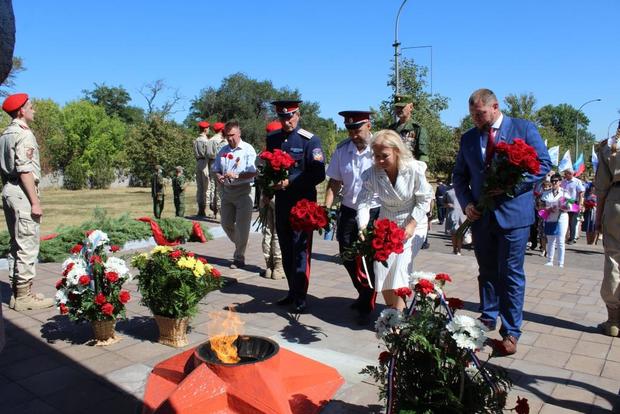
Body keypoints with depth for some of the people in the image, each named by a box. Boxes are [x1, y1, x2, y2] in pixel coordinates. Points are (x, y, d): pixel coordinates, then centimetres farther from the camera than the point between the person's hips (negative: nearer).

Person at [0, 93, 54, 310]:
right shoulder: (24, 134, -12)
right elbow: (25, 170, -18)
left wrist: (20, 195, 17)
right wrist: (35, 201, -18)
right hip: (21, 192, -10)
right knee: (27, 246, -6)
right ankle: (24, 296, -1)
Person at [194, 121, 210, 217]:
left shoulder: (196, 140, 12)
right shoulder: (206, 140, -9)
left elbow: (195, 153, 13)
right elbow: (208, 153, -11)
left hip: (198, 162, 7)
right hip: (205, 162, -7)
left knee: (199, 186, 9)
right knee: (206, 186, -4)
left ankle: (200, 209, 12)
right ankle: (203, 208, -6)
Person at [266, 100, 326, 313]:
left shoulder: (310, 141, -8)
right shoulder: (272, 139, 9)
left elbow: (319, 174, -13)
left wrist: (290, 182, -19)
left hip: (303, 202, -6)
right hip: (281, 202, 6)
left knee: (300, 248, -2)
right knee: (286, 249, 13)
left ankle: (300, 297, 6)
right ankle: (292, 290, 26)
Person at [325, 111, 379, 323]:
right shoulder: (342, 149, 2)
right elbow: (335, 182, 7)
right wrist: (326, 208, -3)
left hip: (374, 213, -5)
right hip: (348, 211, 5)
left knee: (369, 261, 2)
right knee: (347, 257, 13)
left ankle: (367, 306, 23)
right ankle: (364, 294, 40)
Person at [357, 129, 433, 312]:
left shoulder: (414, 169, -21)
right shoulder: (372, 174, -15)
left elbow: (424, 199, -10)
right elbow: (364, 202, -18)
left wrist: (412, 224, -17)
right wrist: (362, 227, -35)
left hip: (412, 225, -3)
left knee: (401, 268, -15)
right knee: (382, 269, 0)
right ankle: (394, 312, 20)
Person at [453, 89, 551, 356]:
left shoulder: (524, 129, -1)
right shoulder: (468, 138, 10)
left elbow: (544, 163, -4)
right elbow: (459, 176, 13)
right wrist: (466, 203, -3)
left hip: (513, 213, -4)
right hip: (481, 216, 4)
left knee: (511, 274, 0)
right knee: (487, 271, 14)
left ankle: (511, 333, 10)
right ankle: (487, 319, 30)